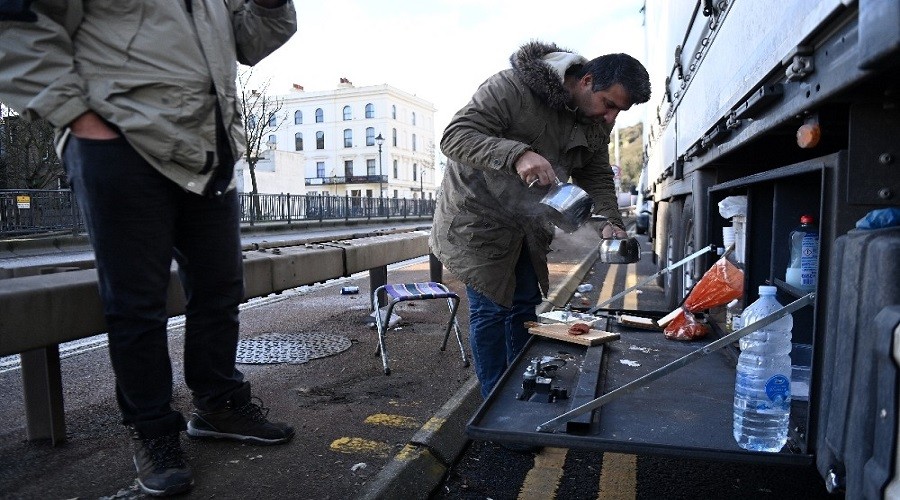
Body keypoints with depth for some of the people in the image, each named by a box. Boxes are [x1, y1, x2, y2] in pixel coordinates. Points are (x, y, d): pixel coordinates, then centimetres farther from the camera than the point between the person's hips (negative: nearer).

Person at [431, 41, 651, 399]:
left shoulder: (597, 122, -3)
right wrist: (517, 154, -46)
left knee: (525, 306, 13)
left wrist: (610, 221, -11)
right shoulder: (512, 87, -26)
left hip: (527, 223, 7)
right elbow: (454, 136, -31)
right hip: (478, 217, -7)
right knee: (490, 310, -4)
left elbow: (597, 177, 7)